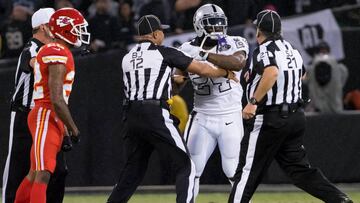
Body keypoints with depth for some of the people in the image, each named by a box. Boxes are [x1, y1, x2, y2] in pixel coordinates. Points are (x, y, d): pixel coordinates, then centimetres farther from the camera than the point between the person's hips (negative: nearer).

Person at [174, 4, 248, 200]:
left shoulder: (234, 44, -5)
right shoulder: (188, 50, 0)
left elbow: (238, 63, -29)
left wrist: (205, 55, -34)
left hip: (230, 117, -2)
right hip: (202, 117, 2)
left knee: (234, 172, 1)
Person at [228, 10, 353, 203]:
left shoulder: (264, 50, -12)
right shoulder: (291, 49, 13)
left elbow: (272, 72, -33)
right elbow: (302, 73, 32)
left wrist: (253, 102, -29)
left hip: (269, 119, -8)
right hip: (296, 116, 8)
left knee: (248, 169, 0)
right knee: (298, 166, 8)